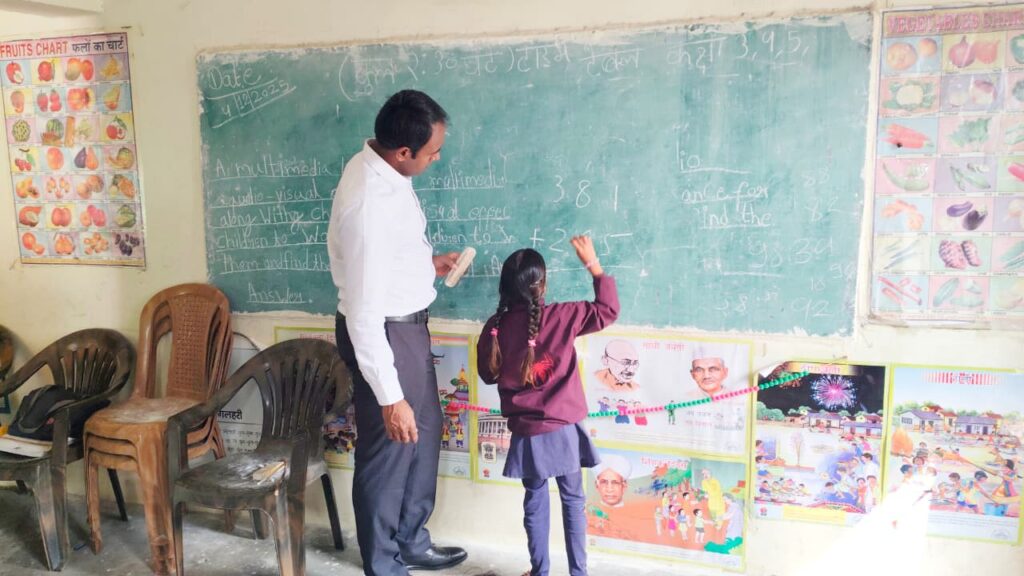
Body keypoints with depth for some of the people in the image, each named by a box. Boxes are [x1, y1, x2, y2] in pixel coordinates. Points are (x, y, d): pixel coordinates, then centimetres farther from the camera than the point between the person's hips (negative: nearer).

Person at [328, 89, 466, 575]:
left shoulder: (382, 168, -1)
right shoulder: (368, 202, -30)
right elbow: (363, 311, -28)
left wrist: (427, 262, 11)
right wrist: (390, 396, -25)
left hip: (406, 325, 10)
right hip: (383, 334, -10)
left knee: (424, 434, 22)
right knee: (389, 448, 9)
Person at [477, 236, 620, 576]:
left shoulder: (495, 327, -5)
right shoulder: (560, 317, -14)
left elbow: (488, 374, 8)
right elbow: (608, 310, -6)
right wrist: (592, 264, -2)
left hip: (525, 434, 2)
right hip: (562, 429, -2)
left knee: (535, 502, 17)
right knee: (573, 500, 15)